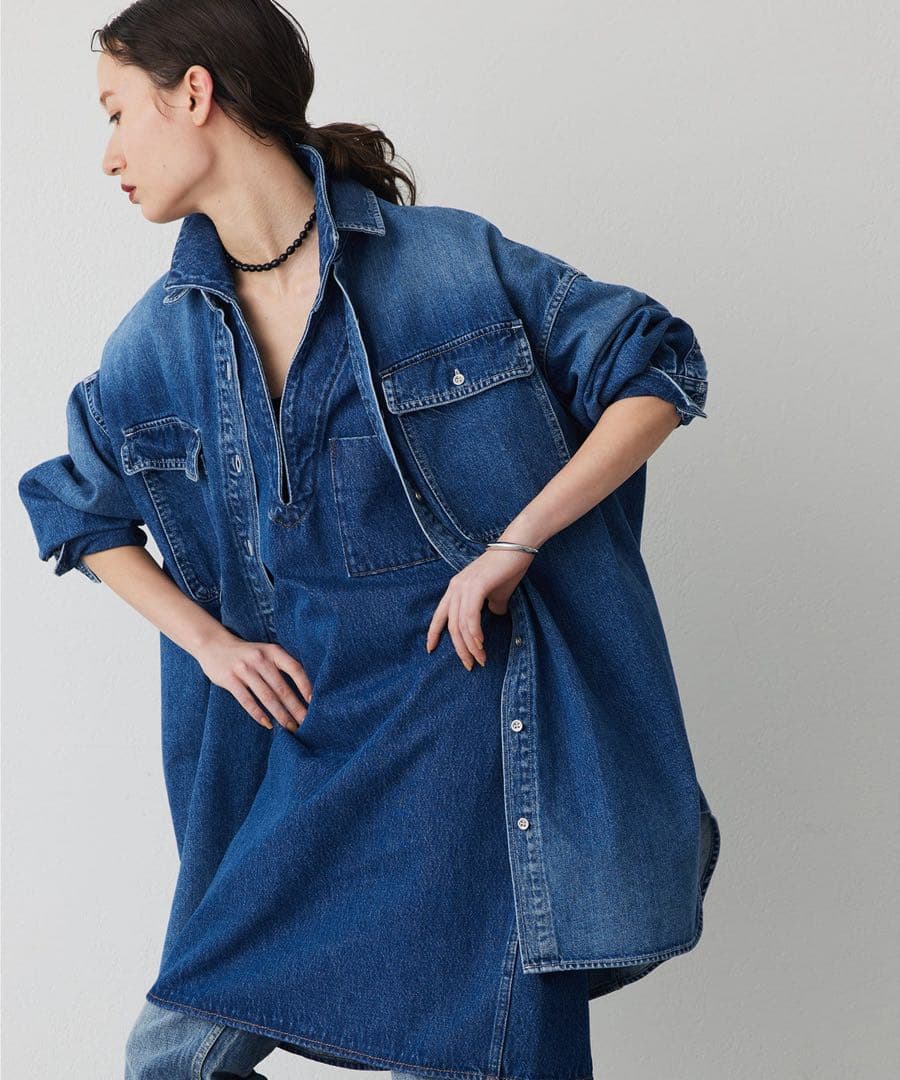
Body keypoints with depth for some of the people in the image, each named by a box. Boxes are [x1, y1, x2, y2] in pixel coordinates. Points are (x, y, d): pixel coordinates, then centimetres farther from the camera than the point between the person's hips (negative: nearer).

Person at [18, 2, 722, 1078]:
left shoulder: (449, 259, -8)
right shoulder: (158, 340, 3)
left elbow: (658, 372, -4)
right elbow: (77, 508, 18)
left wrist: (515, 543, -13)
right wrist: (209, 642, 4)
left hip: (480, 711, -3)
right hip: (307, 719, 4)